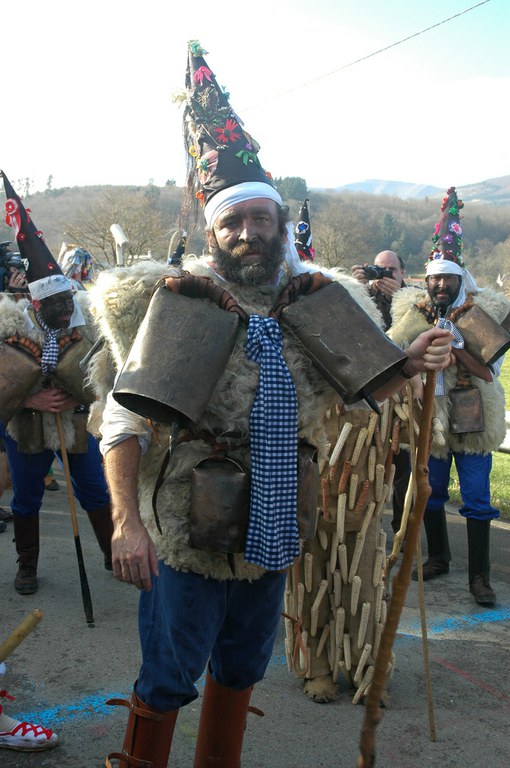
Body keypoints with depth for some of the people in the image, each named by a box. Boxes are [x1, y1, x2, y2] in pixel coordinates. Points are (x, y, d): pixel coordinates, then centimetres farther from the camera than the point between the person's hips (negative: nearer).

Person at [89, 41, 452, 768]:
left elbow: (338, 391, 16)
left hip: (269, 536, 6)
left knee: (241, 671, 23)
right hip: (187, 540, -5)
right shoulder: (180, 305, -14)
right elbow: (123, 422, -16)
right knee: (167, 681, 9)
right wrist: (127, 521, -24)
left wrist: (406, 366, 0)